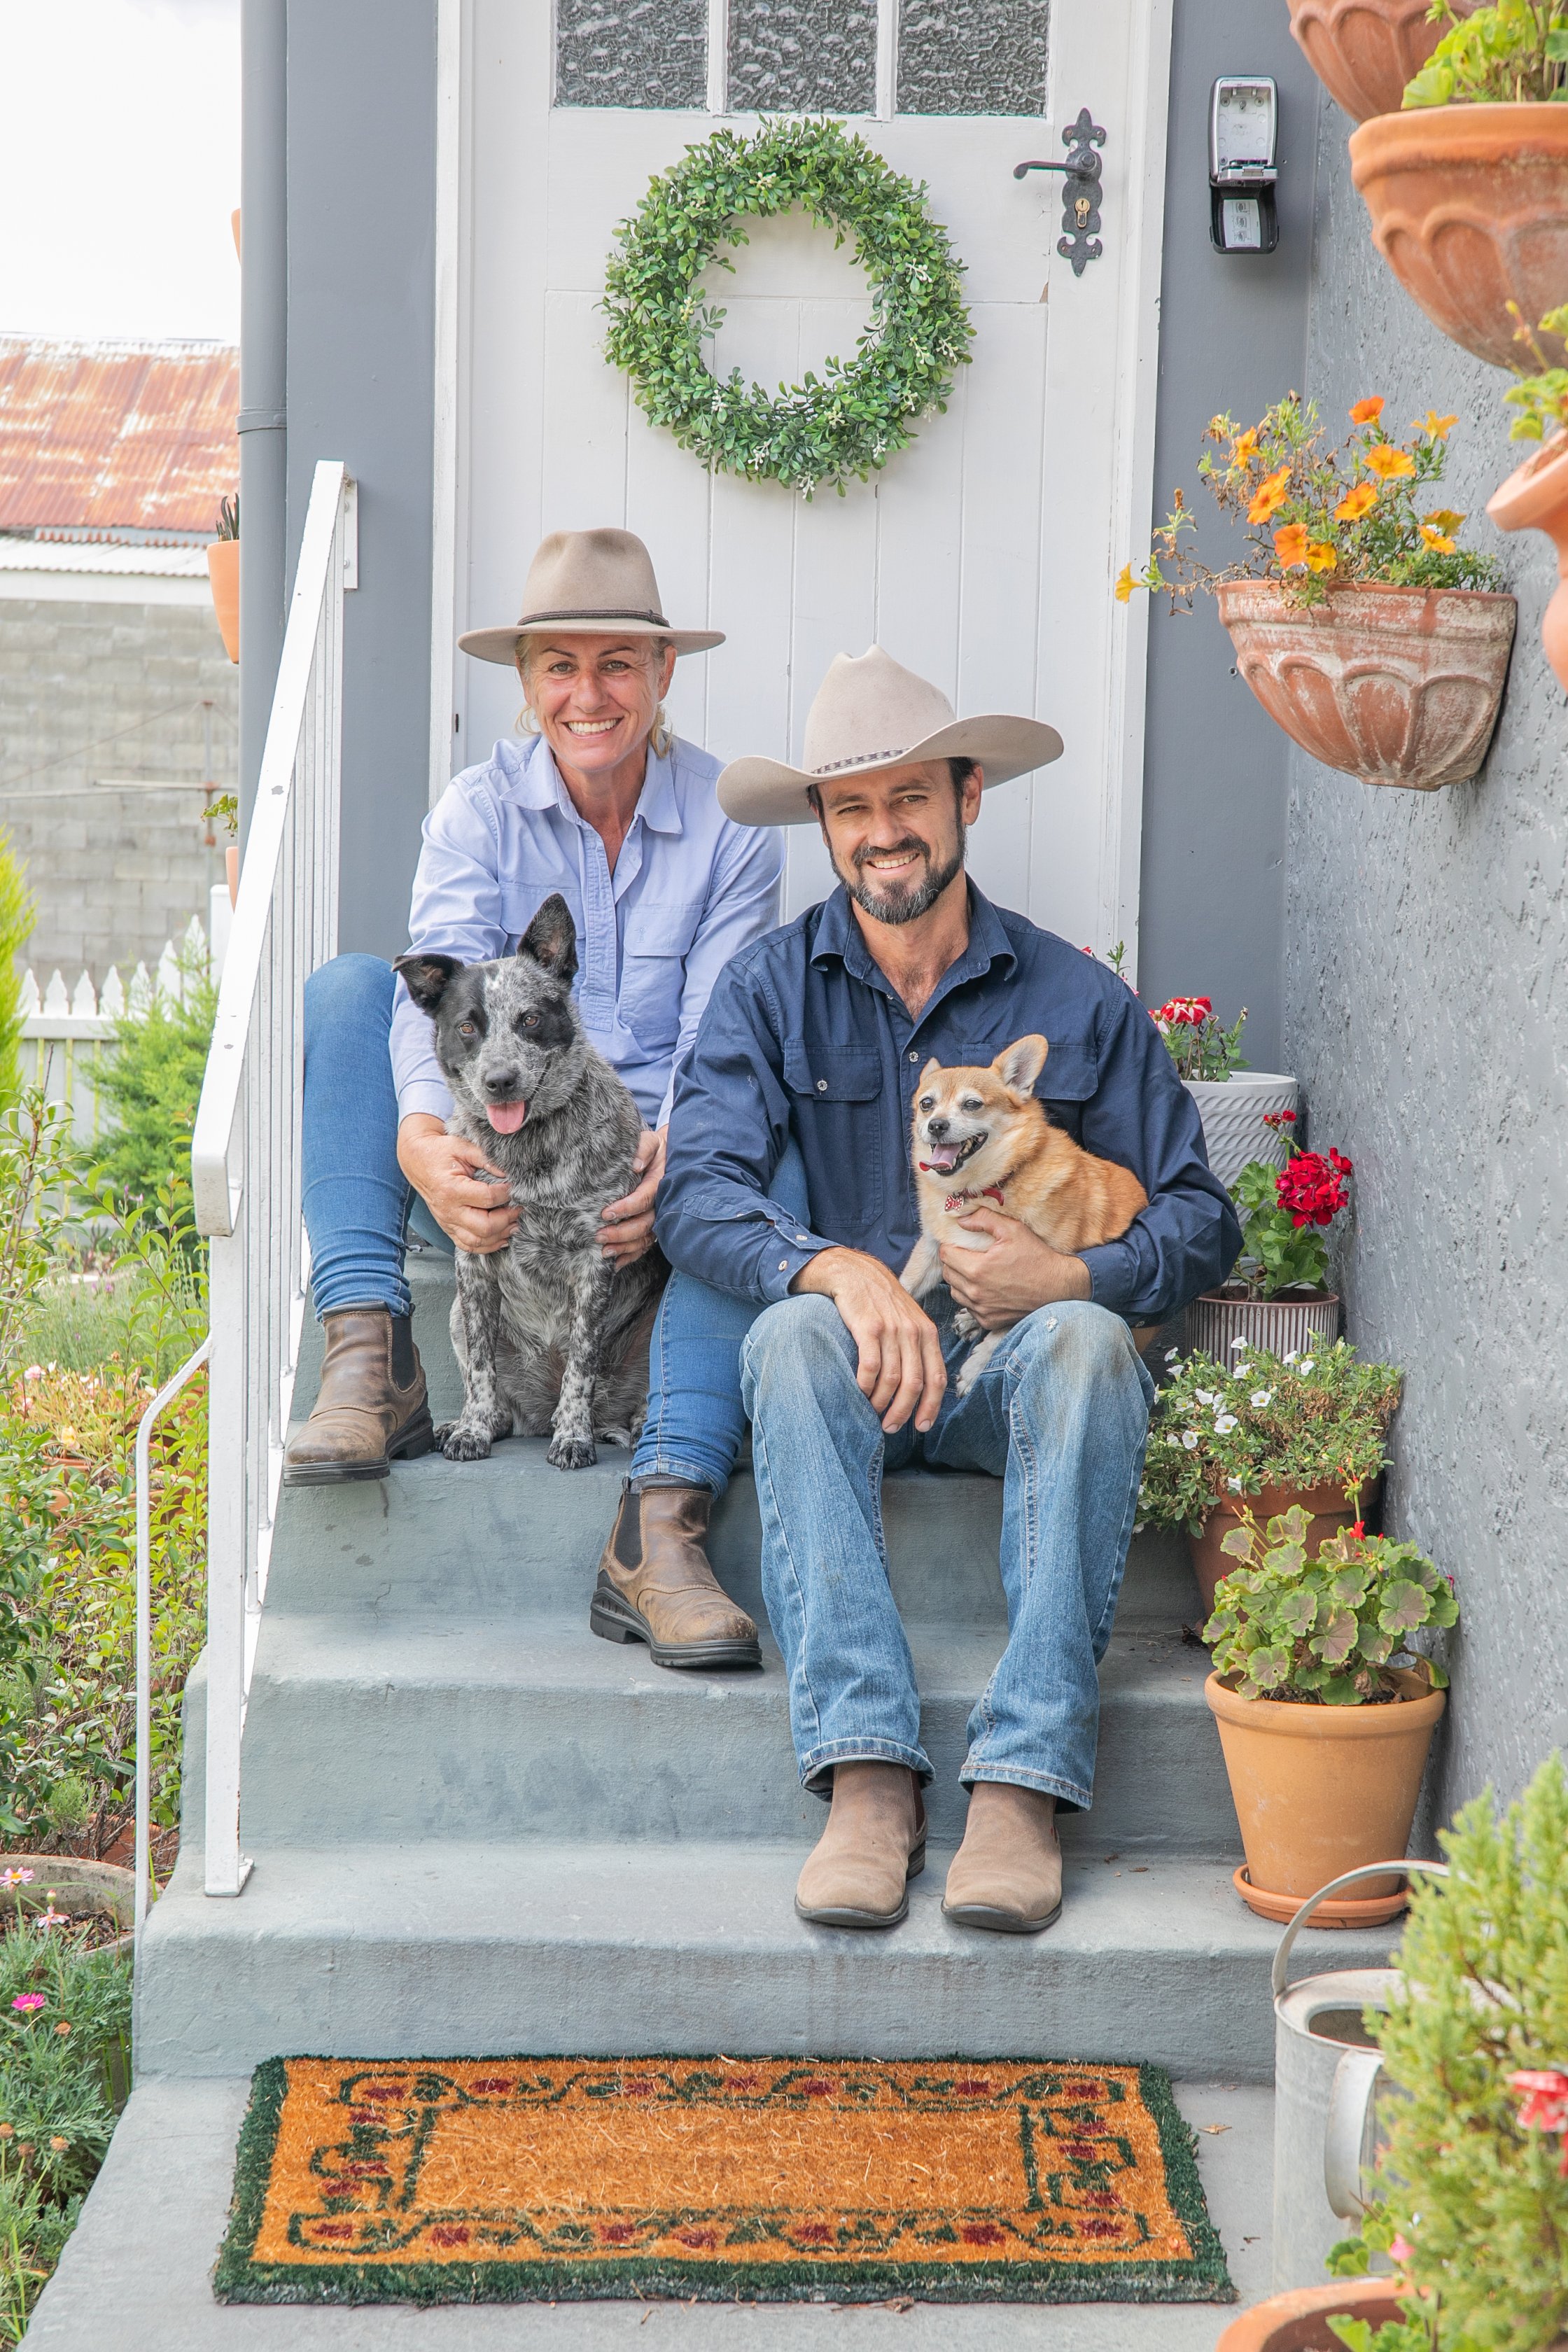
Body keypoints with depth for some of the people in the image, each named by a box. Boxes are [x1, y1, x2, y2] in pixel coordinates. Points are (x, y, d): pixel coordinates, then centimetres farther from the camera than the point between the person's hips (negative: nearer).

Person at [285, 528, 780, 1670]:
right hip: (491, 1165, 1)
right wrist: (421, 1141, -37)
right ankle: (370, 1354, -33)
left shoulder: (731, 823, 1)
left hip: (653, 1162, -1)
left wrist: (672, 1159, -31)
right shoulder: (478, 810, 2)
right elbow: (440, 992, -15)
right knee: (346, 985, -21)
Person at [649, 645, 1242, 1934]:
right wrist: (841, 1270, -29)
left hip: (1009, 1367, 0)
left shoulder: (1077, 1000, 5)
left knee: (1086, 1342, -34)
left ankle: (1024, 1783, -39)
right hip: (854, 1373, 0)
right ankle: (868, 1777, -41)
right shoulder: (771, 987, 5)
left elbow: (1199, 1217, 4)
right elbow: (700, 1193, -10)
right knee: (795, 1333, -34)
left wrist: (1074, 1277, -17)